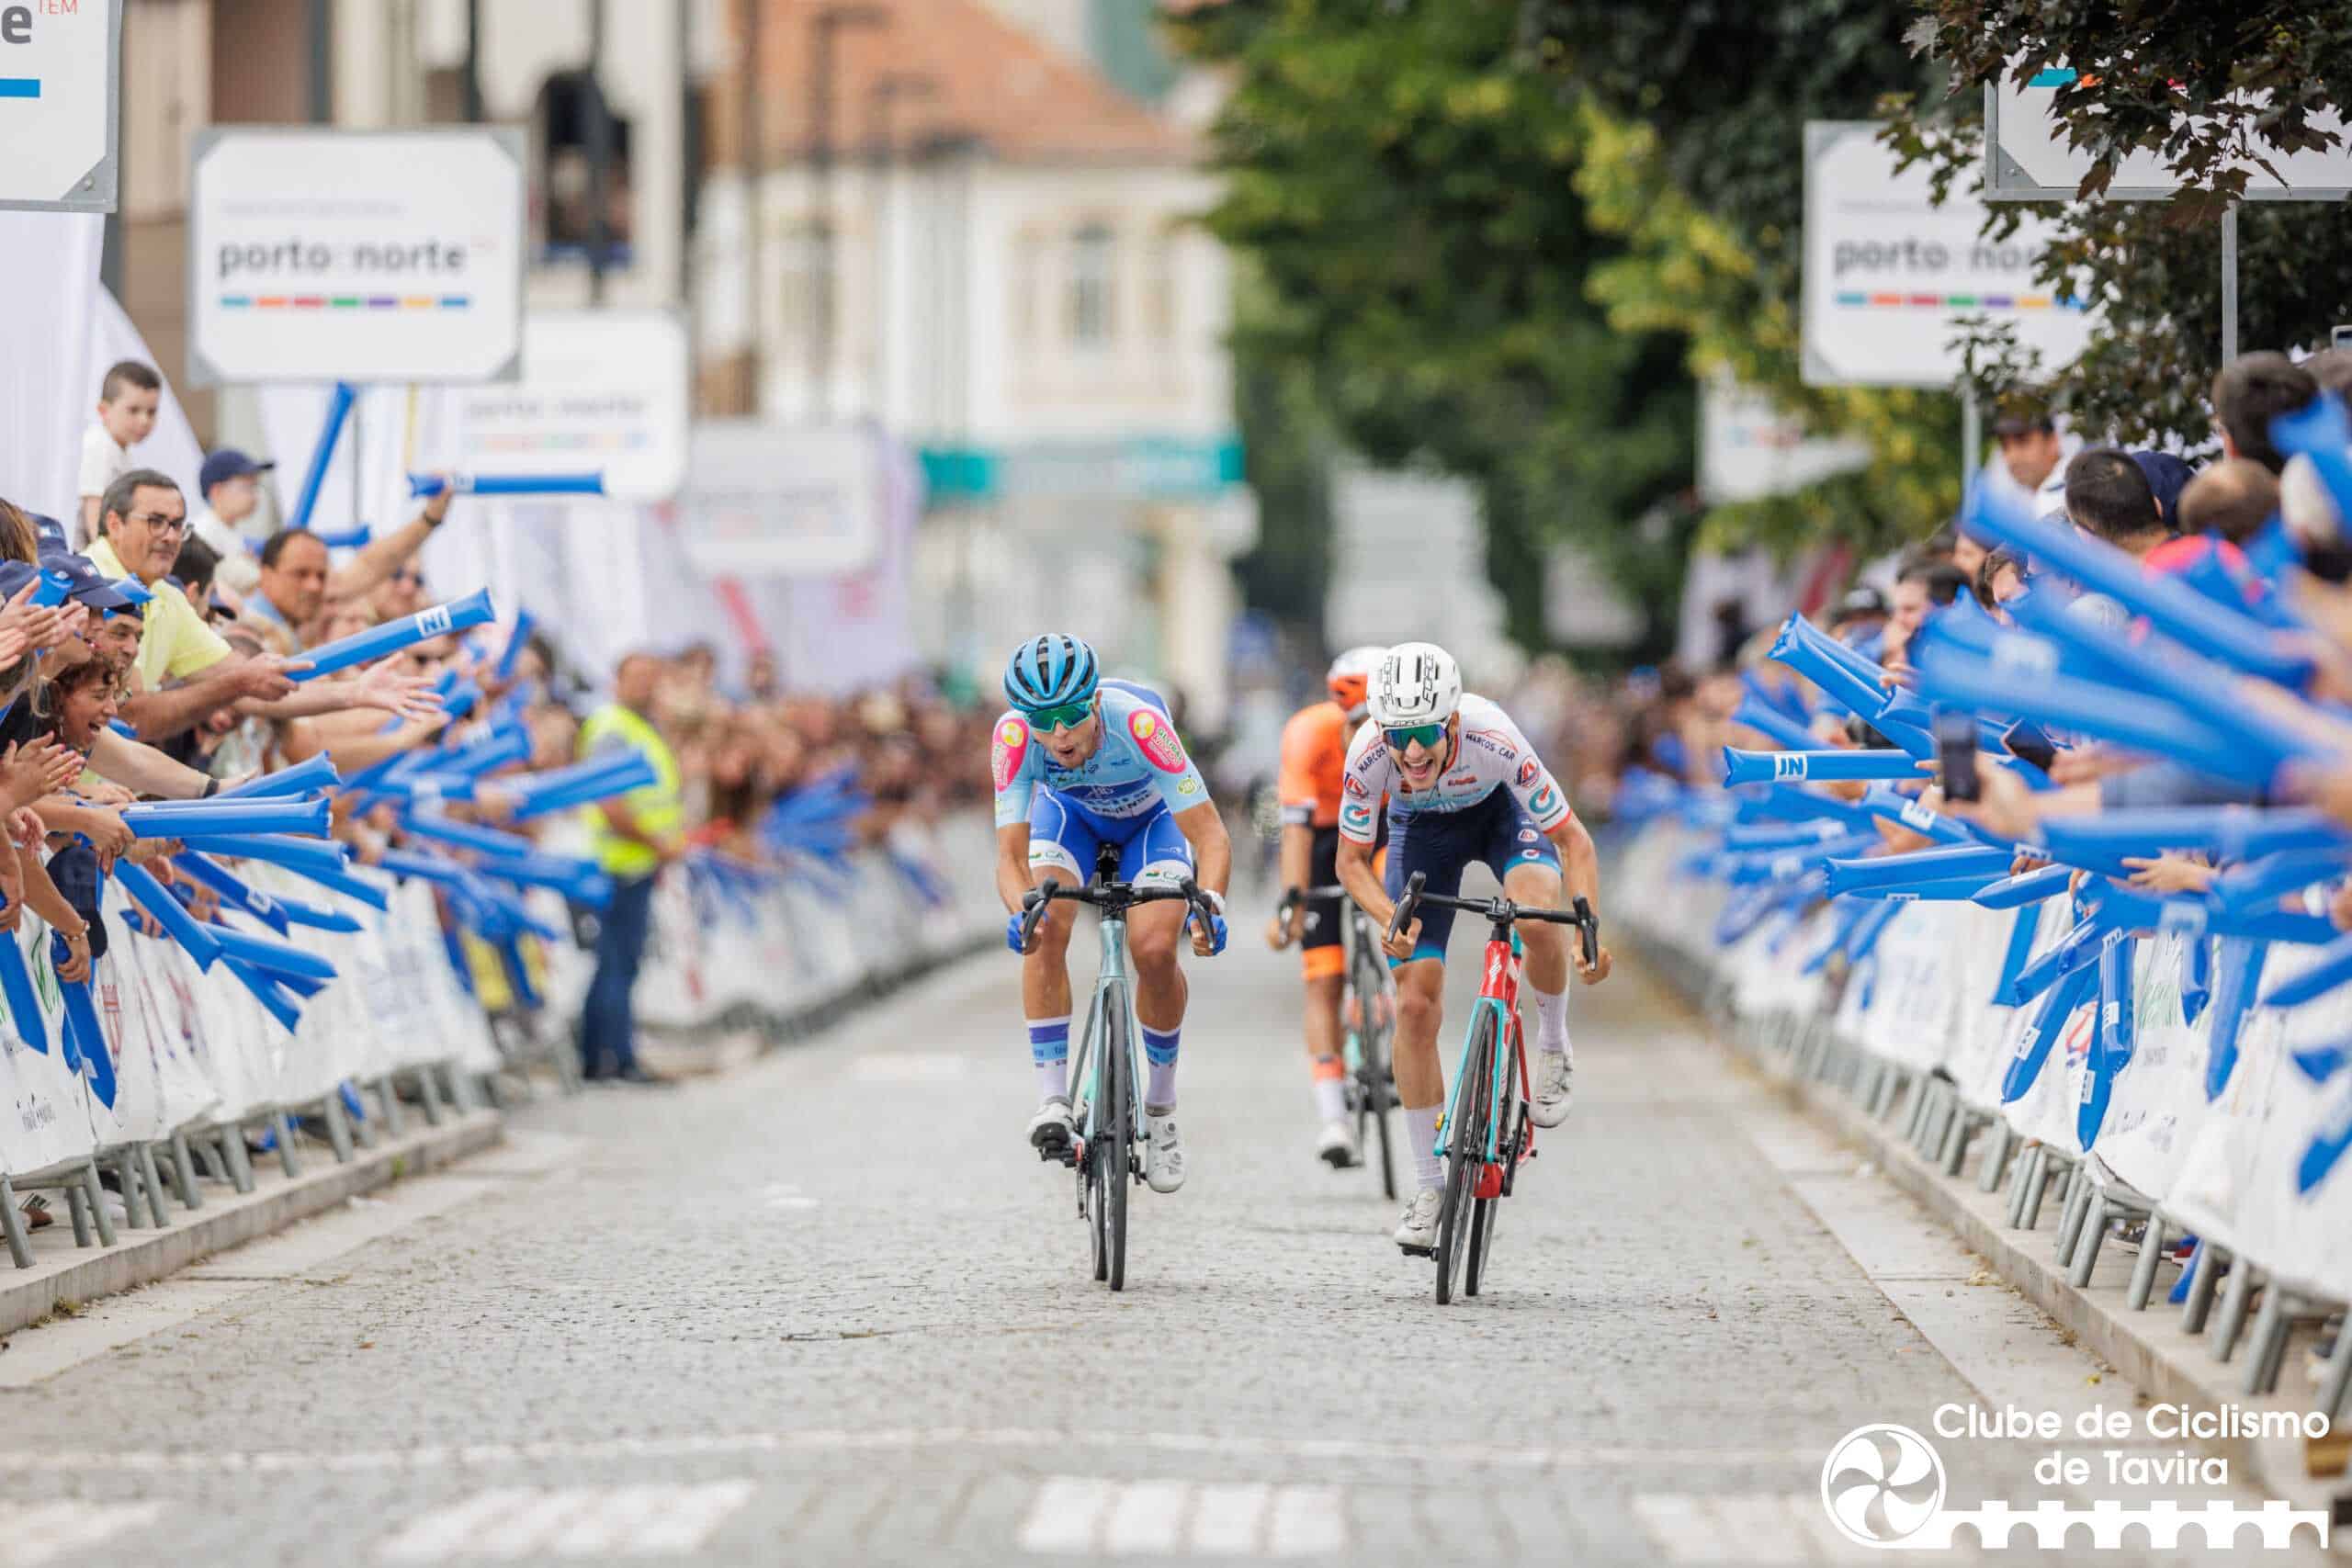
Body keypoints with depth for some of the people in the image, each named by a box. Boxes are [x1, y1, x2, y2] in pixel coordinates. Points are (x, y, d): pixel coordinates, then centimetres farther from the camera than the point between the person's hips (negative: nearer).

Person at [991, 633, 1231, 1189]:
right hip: (1069, 812, 2)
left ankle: (1161, 1108, 1)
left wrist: (1210, 903, -57)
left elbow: (1210, 835, -39)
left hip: (1152, 816, -1)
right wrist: (1020, 910, -54)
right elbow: (1011, 854, -33)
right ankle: (1052, 1097, -19)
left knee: (1154, 950, -21)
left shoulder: (1139, 721, -40)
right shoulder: (1013, 736, -34)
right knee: (1047, 926, -26)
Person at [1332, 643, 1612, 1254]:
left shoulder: (1493, 740, -39)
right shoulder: (1370, 754, -34)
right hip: (1423, 827, 2)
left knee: (1537, 917, -35)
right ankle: (1428, 1186, 5)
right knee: (1415, 1004, -7)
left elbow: (1574, 841, -29)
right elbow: (1351, 860, -18)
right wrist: (1390, 918, -36)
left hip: (1503, 811, -2)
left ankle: (1553, 1049, -5)